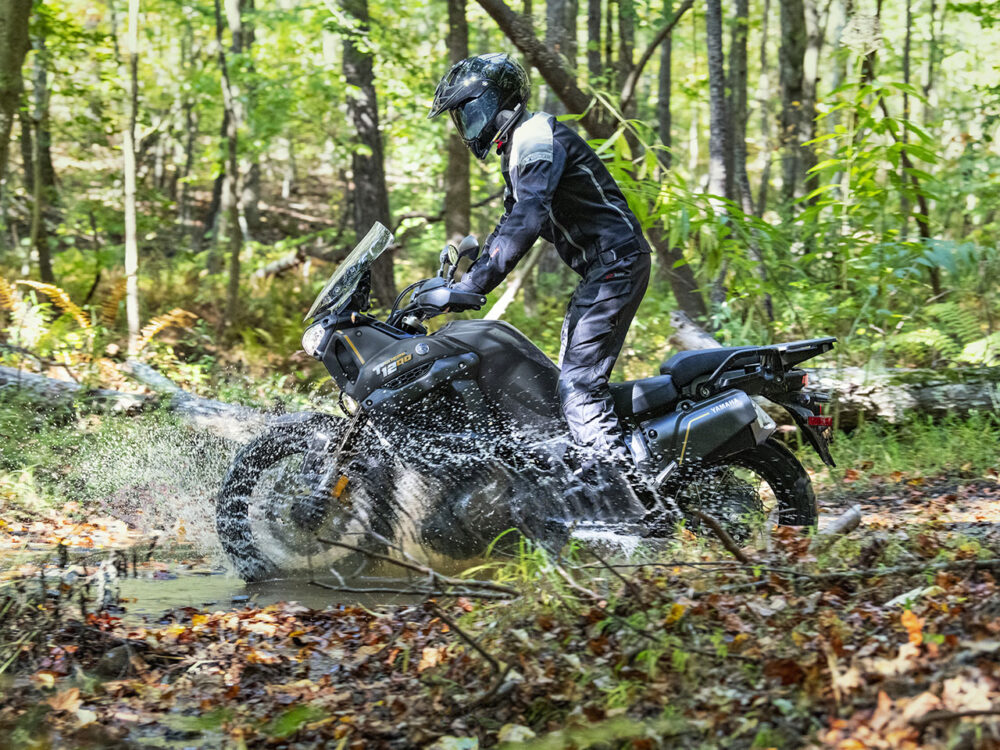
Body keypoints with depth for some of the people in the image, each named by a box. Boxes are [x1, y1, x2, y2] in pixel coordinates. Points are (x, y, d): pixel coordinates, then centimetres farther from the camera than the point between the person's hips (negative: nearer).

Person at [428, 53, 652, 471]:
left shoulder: (536, 136, -13)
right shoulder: (516, 149, 21)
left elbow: (528, 220, -27)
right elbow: (509, 226, 31)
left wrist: (472, 286, -32)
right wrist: (465, 274, 22)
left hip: (616, 261, -11)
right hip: (601, 268, 11)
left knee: (578, 384, -18)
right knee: (571, 380, 12)